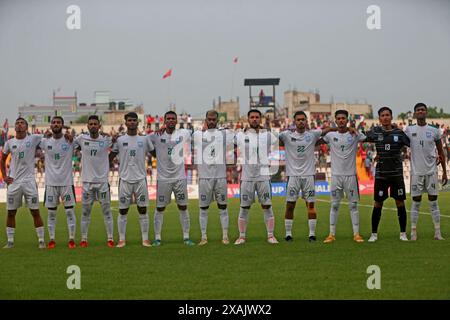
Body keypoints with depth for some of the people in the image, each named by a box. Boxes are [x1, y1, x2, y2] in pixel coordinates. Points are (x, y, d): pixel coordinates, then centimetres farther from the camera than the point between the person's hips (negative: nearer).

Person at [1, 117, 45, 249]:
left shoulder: (34, 139, -2)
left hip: (29, 181, -3)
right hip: (13, 182, 3)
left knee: (35, 212, -2)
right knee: (11, 212, 6)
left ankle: (41, 240, 4)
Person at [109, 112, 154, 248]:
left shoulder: (144, 139, 5)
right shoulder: (119, 140, 3)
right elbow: (110, 157, 11)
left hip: (141, 179, 0)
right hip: (125, 179, 0)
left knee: (143, 210, 2)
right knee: (122, 211, 3)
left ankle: (145, 239, 8)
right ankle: (121, 239, 10)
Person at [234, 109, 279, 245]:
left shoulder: (267, 135, 5)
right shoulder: (241, 136, 4)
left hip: (263, 176, 0)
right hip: (247, 176, 0)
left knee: (267, 206, 1)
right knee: (244, 208, 4)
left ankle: (271, 235, 7)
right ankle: (241, 236, 11)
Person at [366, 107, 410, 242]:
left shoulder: (399, 133, 0)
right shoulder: (375, 132, 2)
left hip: (397, 173, 0)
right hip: (381, 174, 0)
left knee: (400, 203, 2)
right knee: (378, 204, 3)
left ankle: (403, 233, 12)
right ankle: (374, 234, 13)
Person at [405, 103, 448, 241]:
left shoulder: (434, 131, 2)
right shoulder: (409, 130, 1)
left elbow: (441, 152, 7)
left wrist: (444, 172, 7)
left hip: (431, 171, 0)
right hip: (416, 171, 0)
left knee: (433, 201, 3)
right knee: (416, 202, 3)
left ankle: (437, 232, 6)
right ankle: (413, 232, 8)